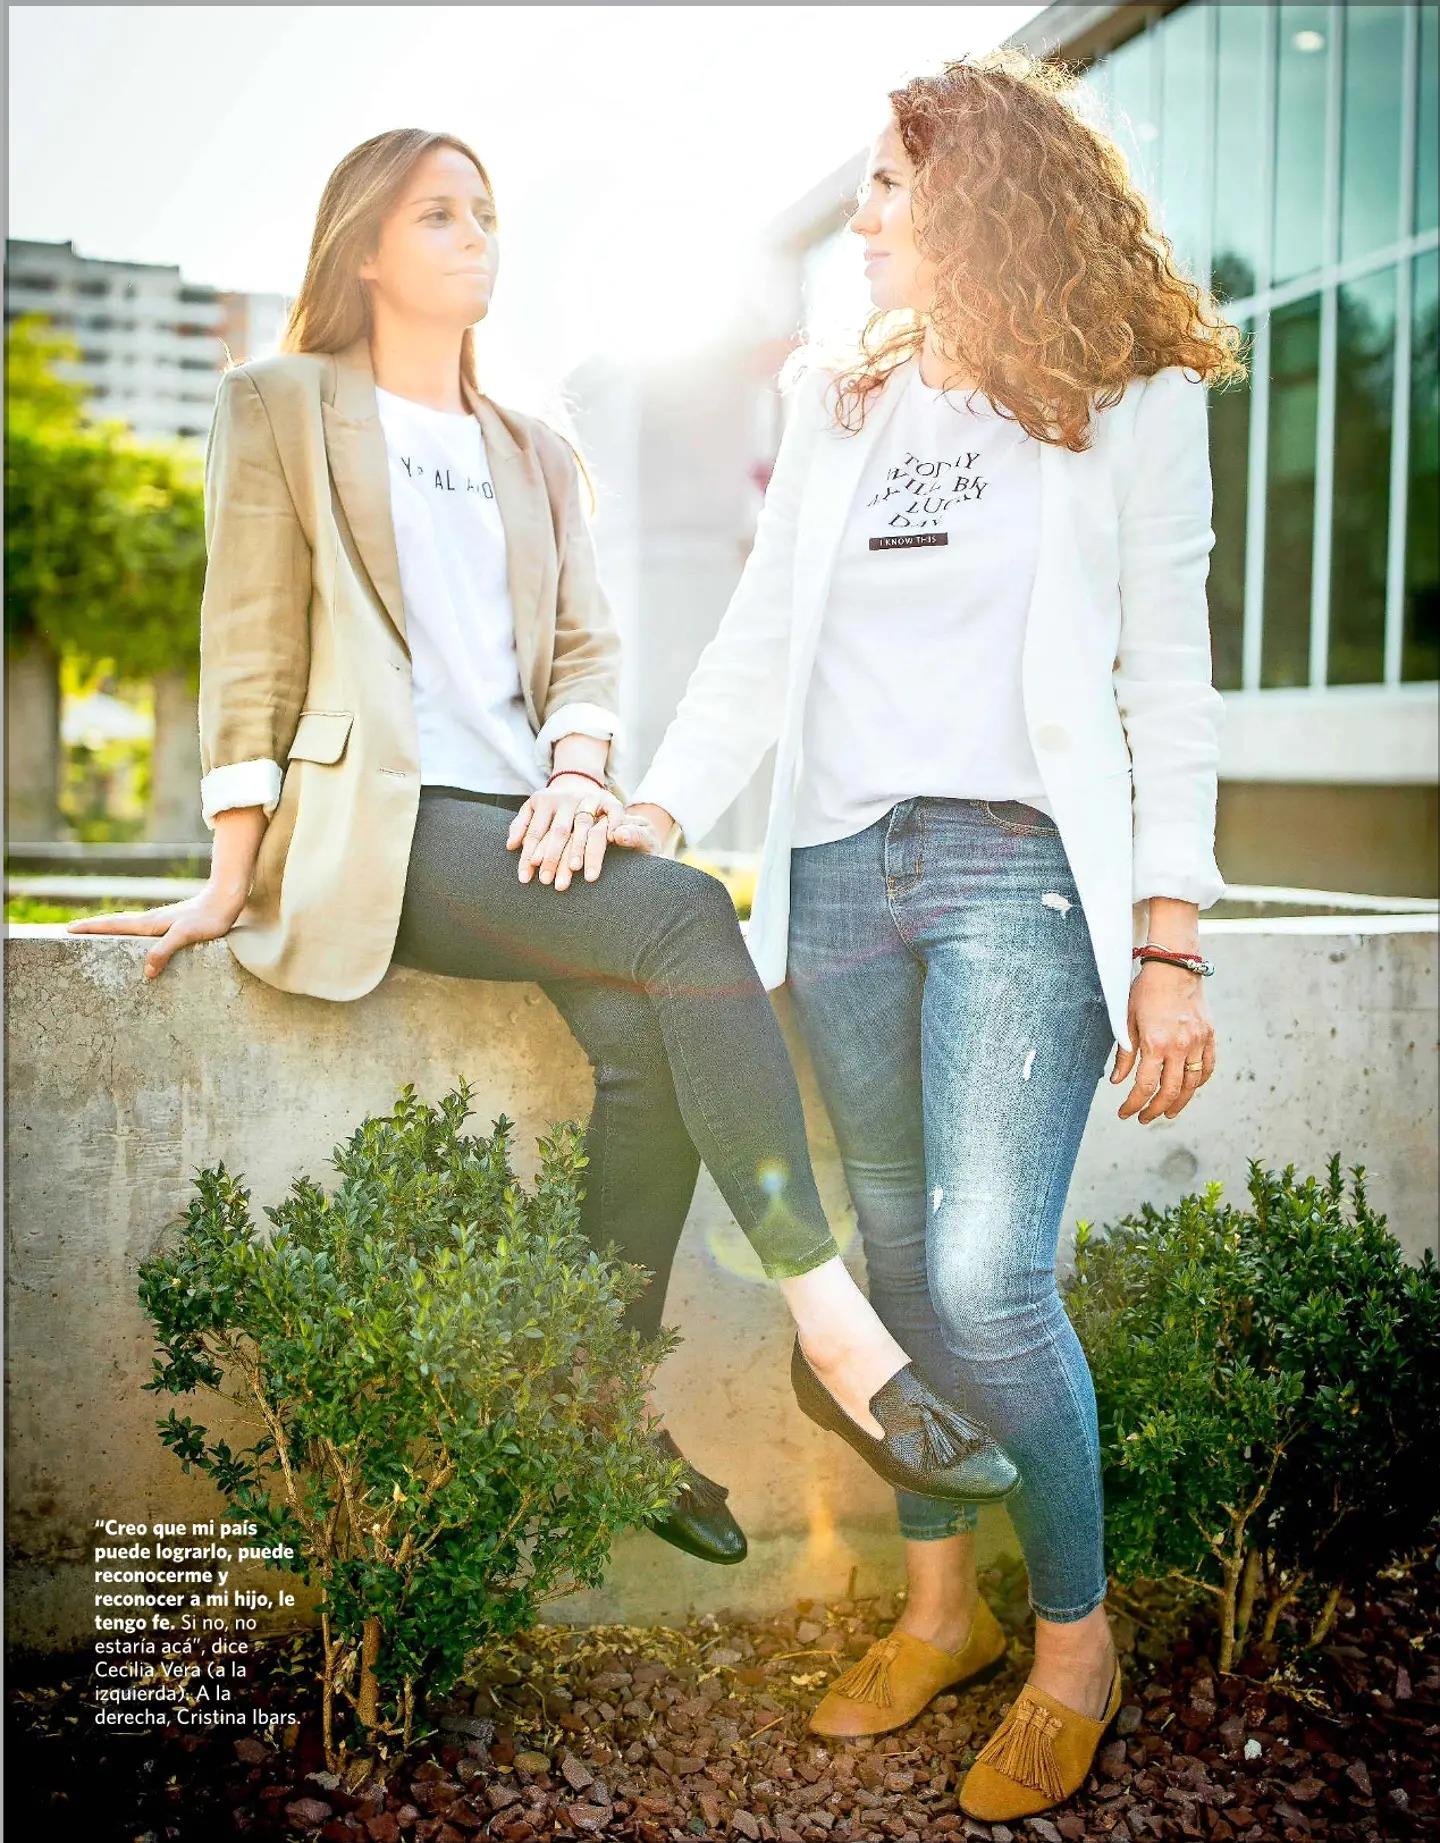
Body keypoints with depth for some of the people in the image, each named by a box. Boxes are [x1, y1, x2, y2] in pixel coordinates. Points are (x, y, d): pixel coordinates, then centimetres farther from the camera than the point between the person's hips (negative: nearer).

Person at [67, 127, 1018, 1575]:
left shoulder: (536, 458, 27)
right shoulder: (279, 408, 10)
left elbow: (585, 642, 16)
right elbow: (252, 646, 2)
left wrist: (576, 769, -5)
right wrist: (234, 881, -5)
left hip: (520, 826, 5)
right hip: (376, 826, -5)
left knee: (648, 1033, -27)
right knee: (685, 920, -29)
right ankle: (835, 1333, -29)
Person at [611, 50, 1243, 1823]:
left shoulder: (1132, 402, 5)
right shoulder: (837, 401, 19)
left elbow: (1165, 685, 2)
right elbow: (757, 643, 17)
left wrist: (1168, 947, -5)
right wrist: (656, 810, 2)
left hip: (1020, 873, -4)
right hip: (840, 866, 5)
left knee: (986, 1279, -13)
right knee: (897, 1256, 8)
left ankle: (1074, 1637, 10)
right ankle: (937, 1607, 26)